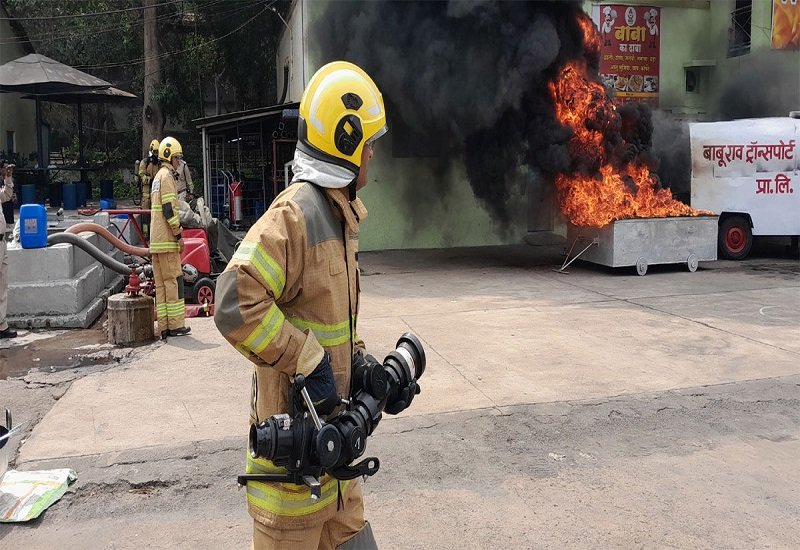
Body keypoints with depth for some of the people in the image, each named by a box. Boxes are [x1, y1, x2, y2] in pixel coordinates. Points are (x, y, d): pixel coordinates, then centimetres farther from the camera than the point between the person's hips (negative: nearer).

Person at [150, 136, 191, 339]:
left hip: (156, 240, 9)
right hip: (167, 240, -9)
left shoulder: (157, 177, 21)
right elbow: (168, 209, -18)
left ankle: (164, 326, 10)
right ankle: (175, 324, -2)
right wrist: (178, 235, -14)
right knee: (173, 281, -5)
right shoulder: (167, 176, -9)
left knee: (161, 283, 8)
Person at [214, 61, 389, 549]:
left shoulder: (340, 212, 10)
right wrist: (310, 361, -24)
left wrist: (356, 357, 10)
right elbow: (236, 304, -30)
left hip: (333, 415, 9)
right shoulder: (295, 212, -21)